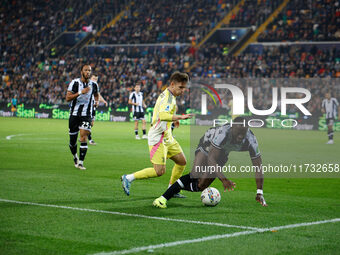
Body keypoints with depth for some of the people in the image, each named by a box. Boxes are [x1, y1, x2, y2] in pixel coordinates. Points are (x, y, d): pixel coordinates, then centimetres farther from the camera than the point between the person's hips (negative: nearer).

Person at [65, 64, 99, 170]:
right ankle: (75, 156, 37)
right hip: (74, 114, 0)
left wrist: (96, 101, 6)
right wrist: (80, 92, -24)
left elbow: (96, 95, 26)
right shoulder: (75, 82, -6)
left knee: (83, 137, -16)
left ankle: (80, 163, -13)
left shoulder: (94, 85, 3)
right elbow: (68, 98, -15)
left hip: (86, 115, 0)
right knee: (73, 139, 8)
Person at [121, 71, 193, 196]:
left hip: (167, 137, 11)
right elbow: (163, 115, -37)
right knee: (160, 171, -13)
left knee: (182, 162, 11)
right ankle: (128, 178, -2)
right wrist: (180, 117, -43)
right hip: (158, 137, -11)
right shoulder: (167, 97, -18)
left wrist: (173, 119, 26)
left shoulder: (170, 96, 14)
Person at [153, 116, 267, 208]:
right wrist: (223, 179, -56)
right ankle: (163, 198, -22)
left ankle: (177, 186, 19)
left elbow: (258, 167, -27)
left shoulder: (250, 139, -31)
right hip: (208, 144, -4)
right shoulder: (223, 133, -42)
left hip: (222, 153, 4)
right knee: (195, 175, -28)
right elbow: (210, 159, -44)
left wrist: (259, 193, -33)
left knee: (200, 186, -9)